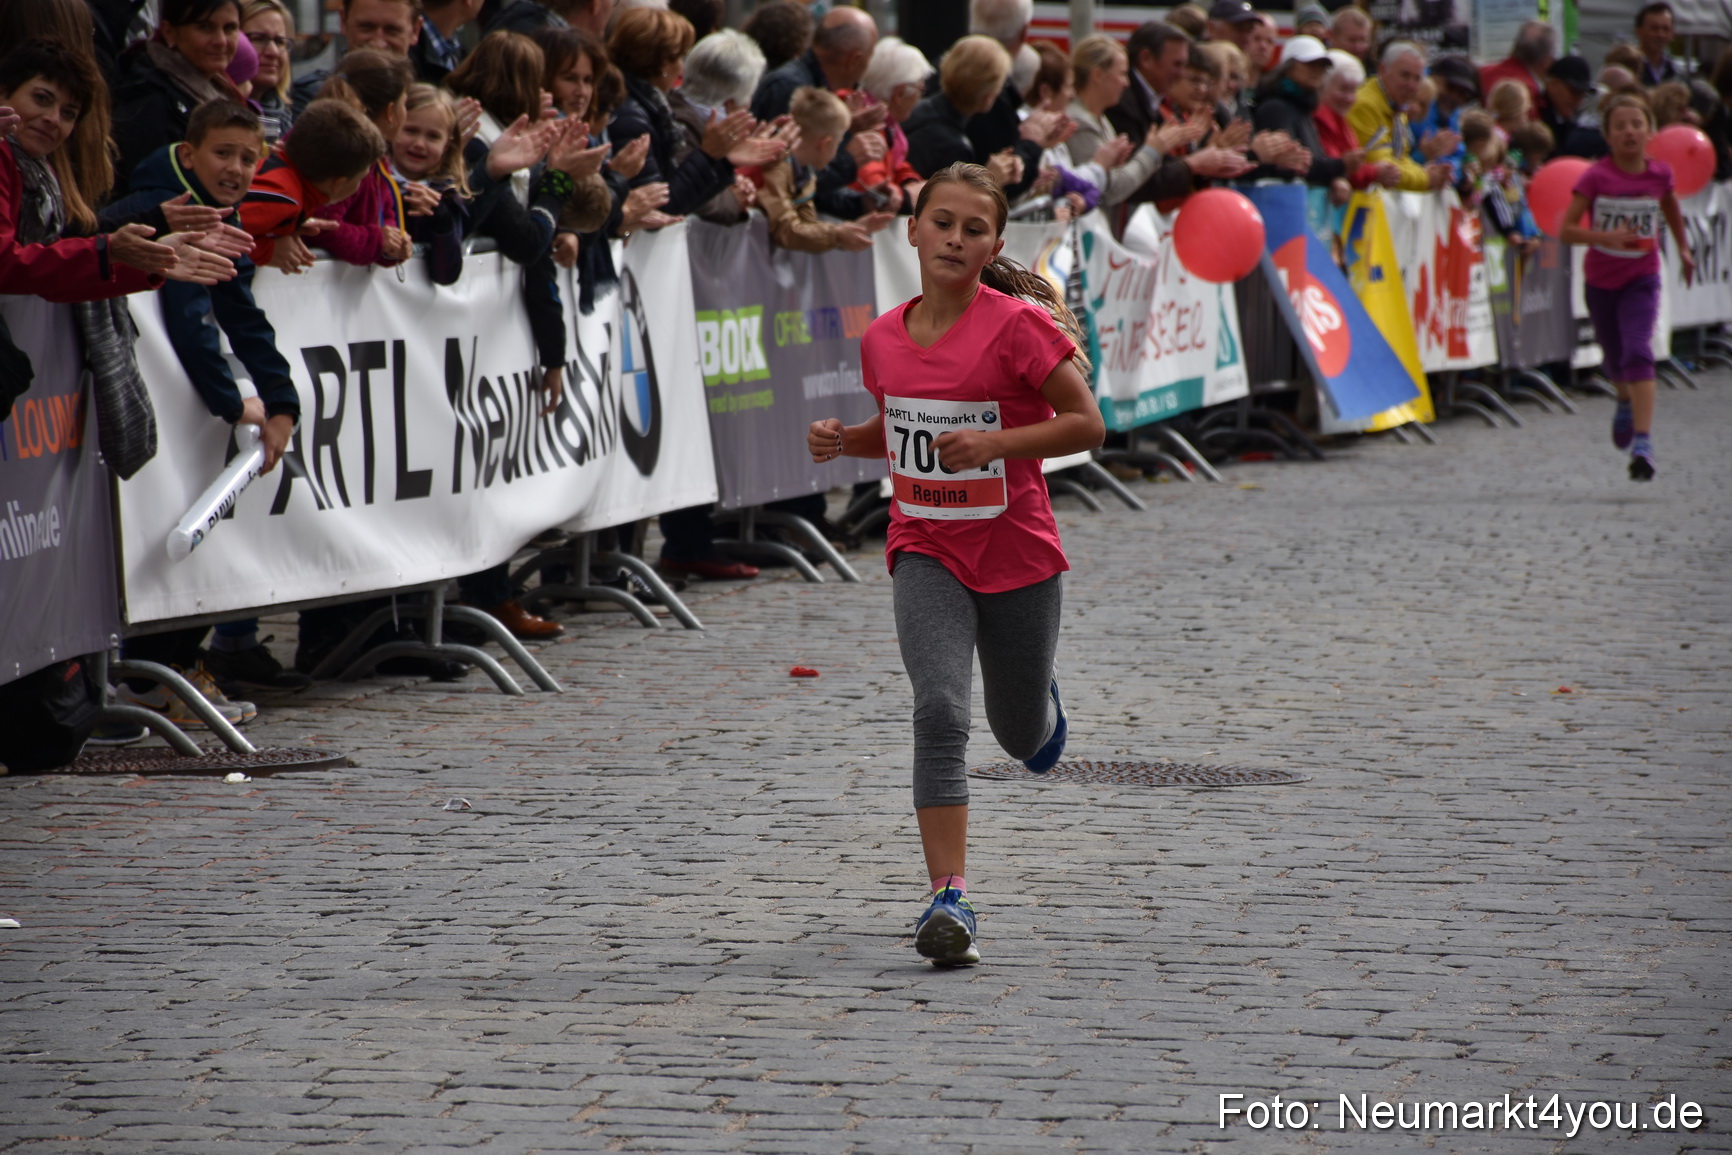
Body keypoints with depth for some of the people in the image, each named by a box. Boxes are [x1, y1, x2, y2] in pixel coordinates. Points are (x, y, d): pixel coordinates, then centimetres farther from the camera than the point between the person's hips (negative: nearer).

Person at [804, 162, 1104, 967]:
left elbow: (1086, 423, -13)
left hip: (1018, 557, -2)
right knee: (940, 712, -20)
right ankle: (949, 897, -21)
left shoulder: (1018, 326, -14)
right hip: (926, 553, 2)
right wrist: (845, 440, -1)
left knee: (1022, 738, 15)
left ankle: (1041, 697, 54)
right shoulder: (883, 339, 1)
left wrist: (995, 443, -25)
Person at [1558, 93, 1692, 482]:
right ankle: (1626, 402, 53)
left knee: (1638, 353, -19)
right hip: (1600, 280, 1)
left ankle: (1643, 444, -24)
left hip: (1641, 279, -1)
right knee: (1615, 359, 18)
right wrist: (1607, 237, -32)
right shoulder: (1596, 177, -15)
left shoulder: (1659, 174, -8)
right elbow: (1566, 230, -17)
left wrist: (1682, 248, 23)